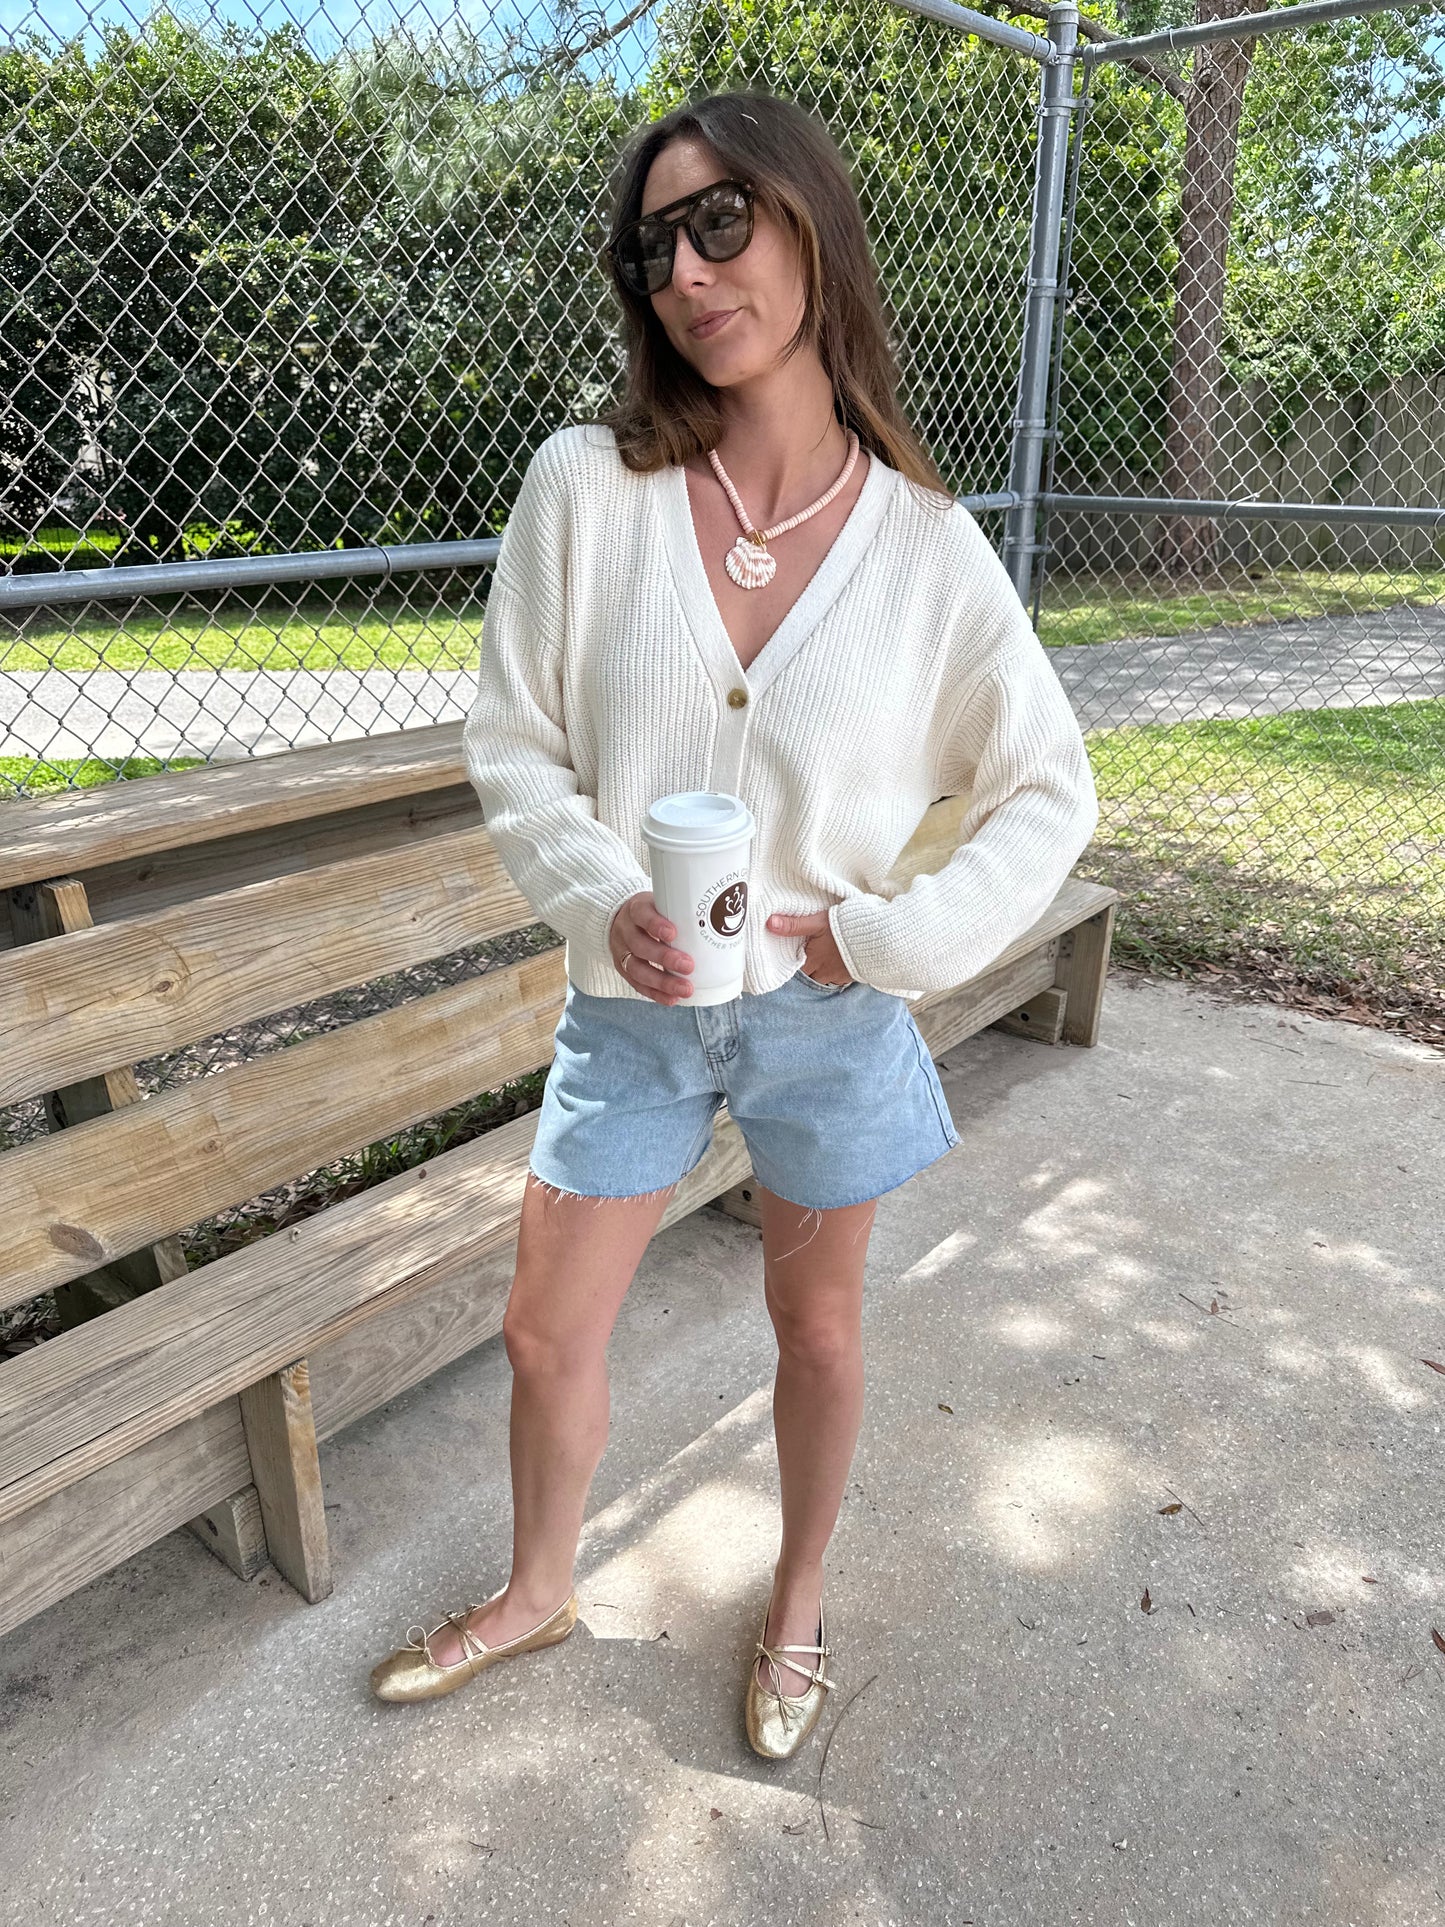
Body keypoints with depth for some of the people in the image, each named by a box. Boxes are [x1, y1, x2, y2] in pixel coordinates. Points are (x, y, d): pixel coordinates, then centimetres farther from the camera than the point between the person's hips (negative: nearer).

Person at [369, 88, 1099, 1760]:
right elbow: (512, 741, -3)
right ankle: (538, 1591, 47)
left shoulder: (925, 542, -9)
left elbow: (1050, 791, -1)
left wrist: (896, 934, -11)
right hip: (631, 1010, 1)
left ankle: (798, 1605, 48)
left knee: (818, 1325, 18)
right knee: (547, 1334, 15)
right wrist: (601, 896, -18)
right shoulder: (585, 488, -10)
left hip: (831, 1015, 0)